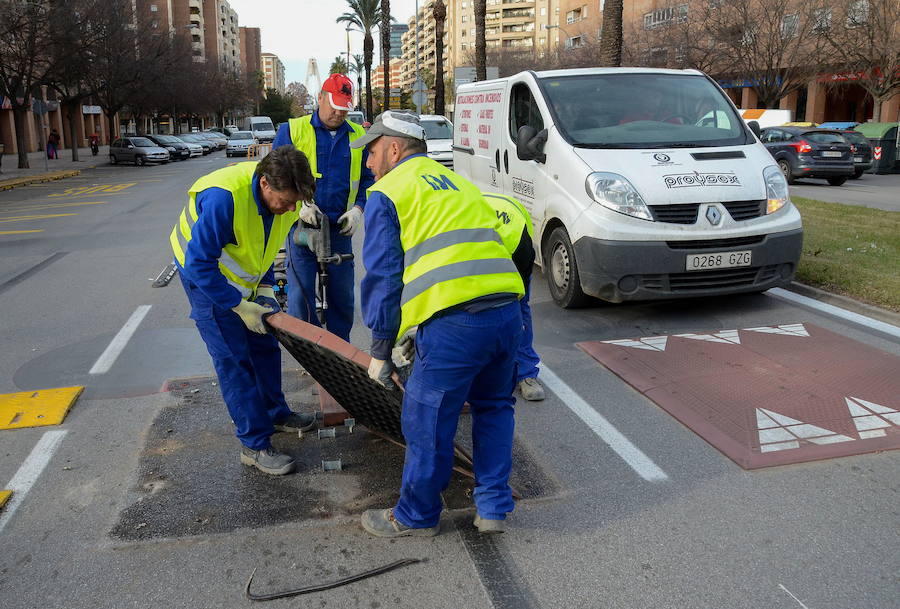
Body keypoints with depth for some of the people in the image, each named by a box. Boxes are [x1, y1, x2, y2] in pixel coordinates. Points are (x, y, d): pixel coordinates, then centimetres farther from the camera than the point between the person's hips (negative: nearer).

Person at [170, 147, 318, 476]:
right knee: (234, 361, -7)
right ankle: (255, 445, 2)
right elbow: (199, 263, -32)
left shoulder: (282, 195, -15)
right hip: (206, 278, -7)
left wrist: (266, 287, -4)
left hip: (247, 278, 7)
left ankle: (276, 413, 34)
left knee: (265, 346, 15)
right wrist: (239, 306, -28)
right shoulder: (222, 198, -39)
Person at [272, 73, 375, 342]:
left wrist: (358, 208, -4)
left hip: (340, 228, 3)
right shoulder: (292, 130, 0)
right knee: (300, 294, 1)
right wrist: (299, 204, -13)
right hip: (301, 226, -2)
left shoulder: (359, 136, 7)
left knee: (342, 295, 10)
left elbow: (368, 178, 13)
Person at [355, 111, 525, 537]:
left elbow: (383, 275, 1)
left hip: (454, 322, -7)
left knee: (427, 422, 10)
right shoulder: (458, 182, 28)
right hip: (507, 309, 7)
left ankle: (417, 517, 28)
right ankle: (493, 508, 31)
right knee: (494, 407, 25)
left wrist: (381, 349, 8)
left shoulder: (387, 193, 7)